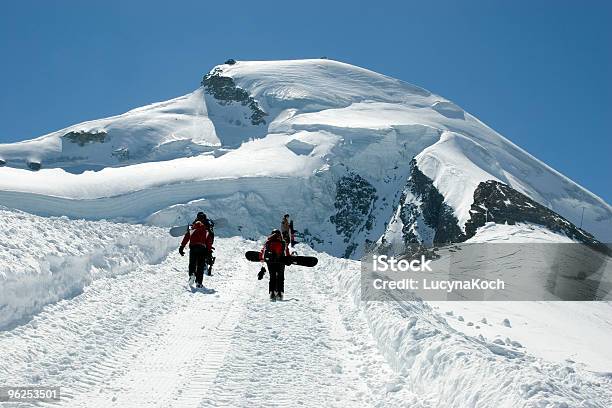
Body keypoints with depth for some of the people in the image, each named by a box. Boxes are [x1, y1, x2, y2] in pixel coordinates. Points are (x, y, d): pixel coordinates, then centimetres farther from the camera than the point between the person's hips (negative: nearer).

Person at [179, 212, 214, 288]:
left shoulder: (192, 227, 12)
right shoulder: (207, 229, 11)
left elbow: (186, 237, 6)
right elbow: (209, 242, 8)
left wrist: (182, 247, 6)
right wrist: (209, 252, 10)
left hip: (193, 247, 0)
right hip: (202, 248, 0)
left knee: (192, 263, 12)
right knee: (200, 266, 3)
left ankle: (192, 274, -16)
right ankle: (199, 282, -3)